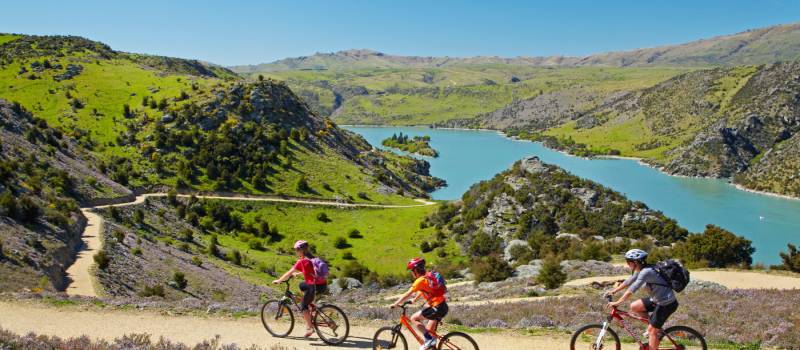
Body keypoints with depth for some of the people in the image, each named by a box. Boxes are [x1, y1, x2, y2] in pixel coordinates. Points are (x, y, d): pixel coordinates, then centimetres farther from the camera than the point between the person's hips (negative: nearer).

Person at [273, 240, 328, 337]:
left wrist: (278, 281, 10)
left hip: (315, 286, -8)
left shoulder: (302, 261, -5)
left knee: (303, 306, 7)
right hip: (323, 285, 8)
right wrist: (297, 273, 44)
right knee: (302, 285, 29)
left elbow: (289, 273, -2)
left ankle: (310, 327, 1)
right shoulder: (313, 258, 16)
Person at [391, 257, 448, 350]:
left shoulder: (420, 280, -13)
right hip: (443, 306, 9)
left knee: (414, 318, -1)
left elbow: (407, 294, -11)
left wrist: (396, 304, -2)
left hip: (436, 307, -9)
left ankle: (429, 339, -3)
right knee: (429, 331, 17)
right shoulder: (428, 276, 13)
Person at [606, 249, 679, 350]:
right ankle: (655, 326, 21)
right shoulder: (641, 270, 2)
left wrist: (617, 303, -25)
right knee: (634, 306, 8)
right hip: (657, 299, 9)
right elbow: (628, 282, 14)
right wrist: (613, 291, 15)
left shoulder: (646, 272, -26)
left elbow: (631, 290, -29)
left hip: (667, 304, -9)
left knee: (652, 330, -1)